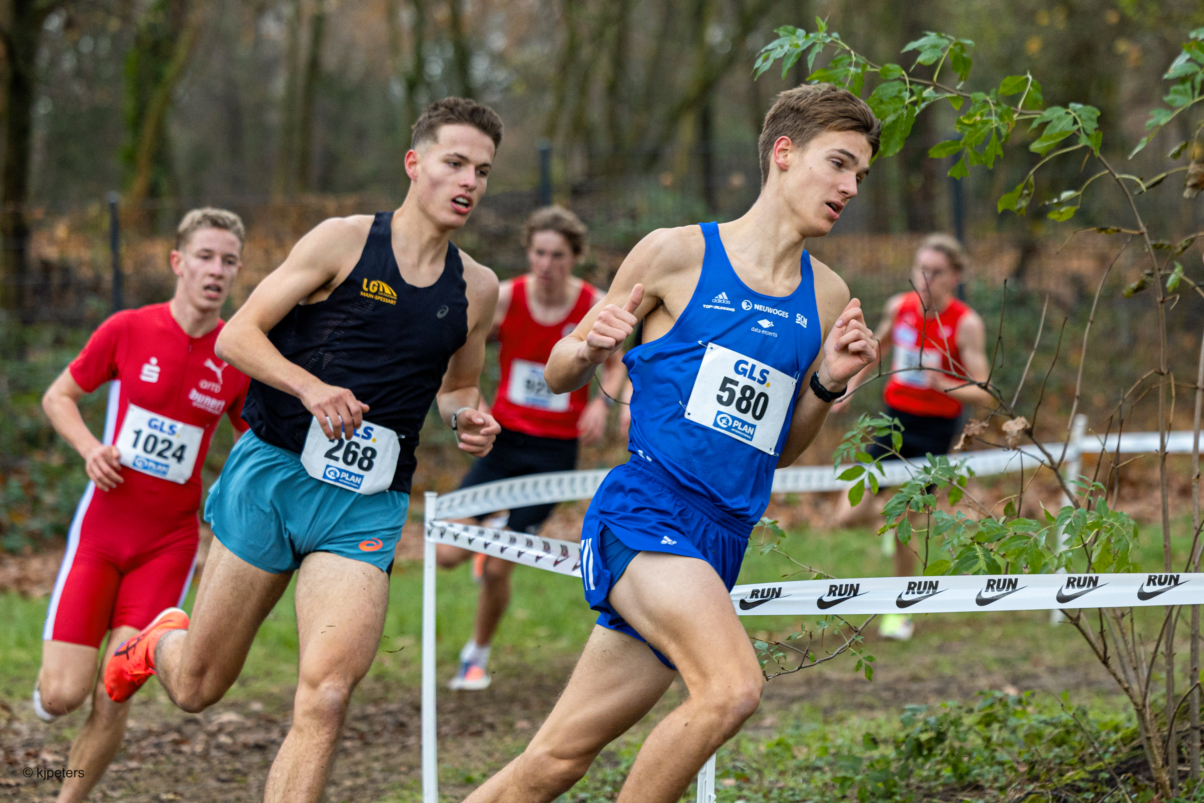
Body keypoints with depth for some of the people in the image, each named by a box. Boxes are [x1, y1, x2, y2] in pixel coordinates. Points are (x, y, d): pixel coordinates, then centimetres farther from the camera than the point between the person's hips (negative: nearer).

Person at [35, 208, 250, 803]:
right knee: (62, 695, -6)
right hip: (101, 528, -1)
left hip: (170, 542, 1)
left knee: (113, 698, -8)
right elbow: (58, 397, 6)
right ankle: (49, 687, 31)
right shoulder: (128, 330, -6)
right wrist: (90, 448, -12)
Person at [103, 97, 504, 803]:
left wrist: (470, 419, 3)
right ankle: (159, 641, 44)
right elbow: (238, 336, -3)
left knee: (326, 693, -21)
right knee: (197, 690, 9)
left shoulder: (477, 288, 10)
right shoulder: (345, 241, -3)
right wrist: (311, 386, -20)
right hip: (274, 474, -2)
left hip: (367, 505, 2)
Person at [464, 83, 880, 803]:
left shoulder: (826, 298, 13)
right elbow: (560, 376, 9)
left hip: (721, 542, 5)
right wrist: (588, 347, -14)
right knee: (733, 688, -28)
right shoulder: (679, 255, -1)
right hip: (644, 509, -5)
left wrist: (827, 384, 2)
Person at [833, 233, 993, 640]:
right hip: (895, 418, 4)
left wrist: (941, 382, -37)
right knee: (849, 516, -5)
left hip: (935, 428, -4)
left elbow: (983, 394, -21)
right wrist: (851, 388, 17)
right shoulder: (899, 307, -5)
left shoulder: (967, 324, -17)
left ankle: (900, 611, 22)